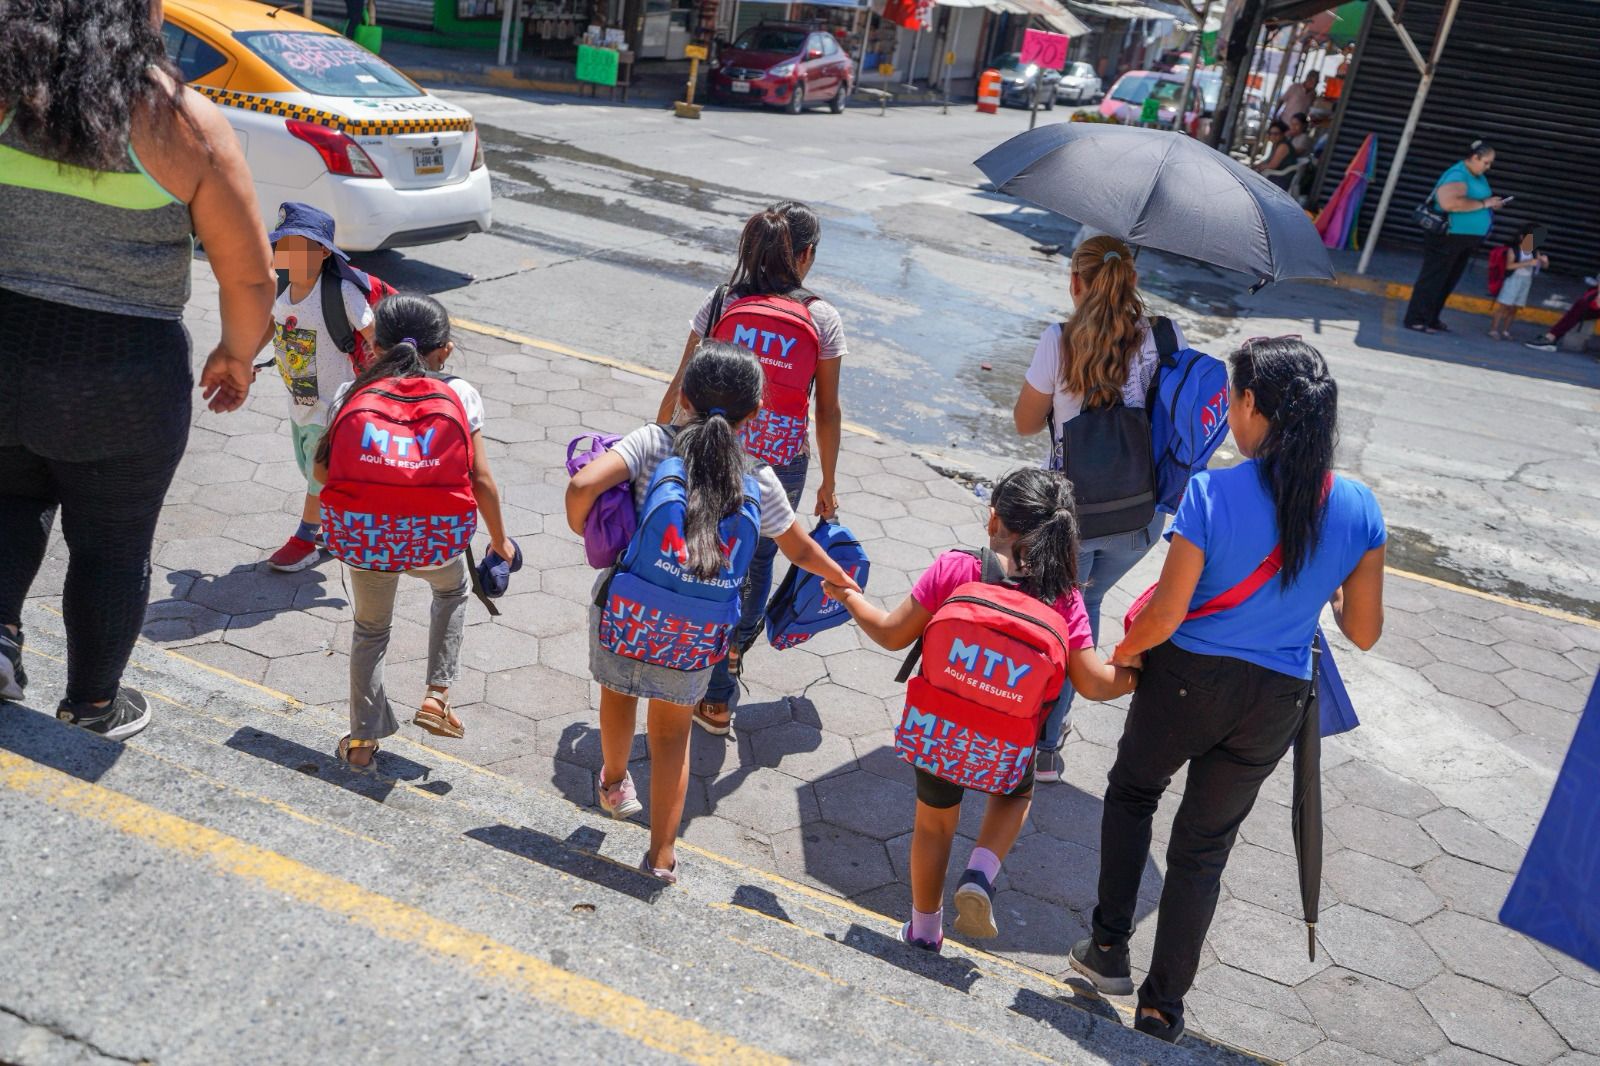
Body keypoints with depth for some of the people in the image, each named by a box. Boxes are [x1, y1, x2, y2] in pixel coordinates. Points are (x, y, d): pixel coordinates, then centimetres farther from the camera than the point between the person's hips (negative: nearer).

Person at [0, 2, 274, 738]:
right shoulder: (184, 121, -9)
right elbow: (251, 274, -7)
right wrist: (235, 356, 10)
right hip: (122, 375, -3)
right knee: (112, 545, 16)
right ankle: (92, 706, 32)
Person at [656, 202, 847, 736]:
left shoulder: (720, 302, -5)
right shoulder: (821, 318, -7)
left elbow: (680, 388, -3)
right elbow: (828, 410, -2)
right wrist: (829, 483, 9)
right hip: (784, 466, 0)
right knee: (760, 558, 25)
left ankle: (717, 699, 24)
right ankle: (736, 648, 42)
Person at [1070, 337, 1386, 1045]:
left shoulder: (1211, 493, -21)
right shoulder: (1358, 509, -9)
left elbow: (1166, 614, -18)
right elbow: (1364, 633, -1)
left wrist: (1123, 653, 1)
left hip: (1187, 680, -3)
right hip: (1274, 702, 3)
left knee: (1131, 793, 27)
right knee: (1203, 847, 18)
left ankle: (1110, 947, 28)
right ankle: (1163, 1004, 28)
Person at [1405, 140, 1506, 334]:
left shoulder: (1478, 177, 14)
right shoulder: (1457, 176, -17)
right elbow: (1450, 203, -34)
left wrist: (1492, 204, 8)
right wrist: (1484, 203, -25)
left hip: (1464, 240, 10)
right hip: (1447, 237, -10)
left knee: (1449, 281, 13)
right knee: (1432, 279, -6)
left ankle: (1431, 319, 21)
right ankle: (1416, 320, -3)